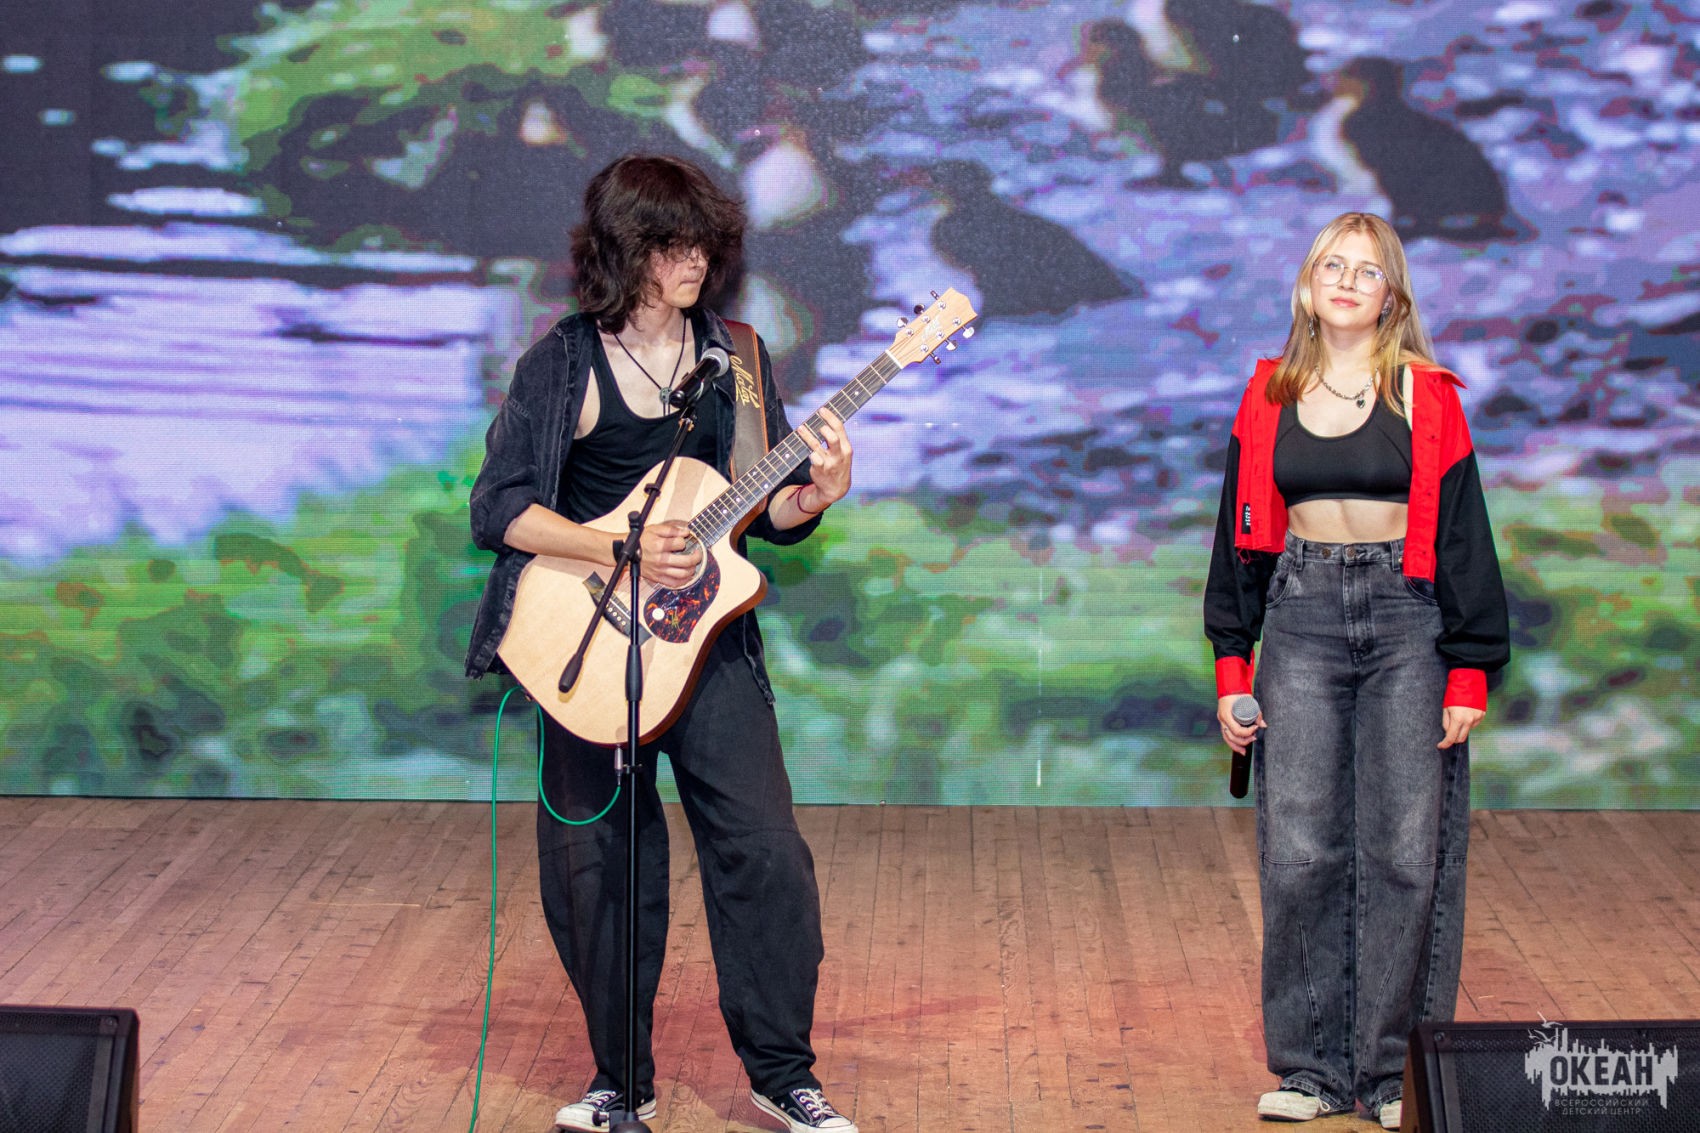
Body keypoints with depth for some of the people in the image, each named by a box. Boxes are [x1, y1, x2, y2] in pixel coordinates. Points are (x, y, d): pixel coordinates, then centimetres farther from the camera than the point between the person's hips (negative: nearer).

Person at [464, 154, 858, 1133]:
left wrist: (814, 496, -14)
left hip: (707, 639, 2)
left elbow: (768, 512, 8)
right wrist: (622, 548, -17)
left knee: (764, 849, -5)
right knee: (599, 865, 4)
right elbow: (499, 507, -7)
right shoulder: (563, 365, -3)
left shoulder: (734, 356, 7)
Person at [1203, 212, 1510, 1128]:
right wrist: (1232, 667, 6)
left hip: (1406, 617, -2)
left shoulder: (1426, 396, 1)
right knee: (1299, 848, -1)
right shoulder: (1270, 396, 8)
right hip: (1301, 620, 2)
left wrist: (1470, 673, -4)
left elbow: (1461, 534, 1)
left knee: (1403, 847, -1)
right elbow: (1242, 534, 11)